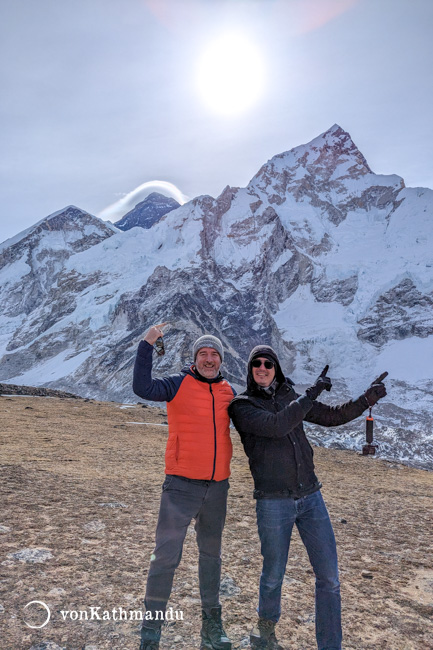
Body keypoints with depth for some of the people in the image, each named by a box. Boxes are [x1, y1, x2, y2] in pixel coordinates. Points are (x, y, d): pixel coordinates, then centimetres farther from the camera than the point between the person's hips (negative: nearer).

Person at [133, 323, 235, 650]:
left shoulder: (228, 392, 6)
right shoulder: (179, 384, -7)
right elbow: (143, 387, -24)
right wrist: (147, 345, -27)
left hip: (217, 486, 5)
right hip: (182, 485, -5)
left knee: (211, 554, 18)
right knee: (166, 555, -3)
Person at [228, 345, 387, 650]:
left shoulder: (290, 396, 8)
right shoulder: (241, 406, -7)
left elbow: (332, 416, 14)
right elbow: (277, 426, -23)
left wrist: (367, 399, 3)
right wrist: (312, 393, -19)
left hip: (311, 497, 4)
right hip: (273, 502, -4)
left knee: (329, 578, 5)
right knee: (274, 576, 13)